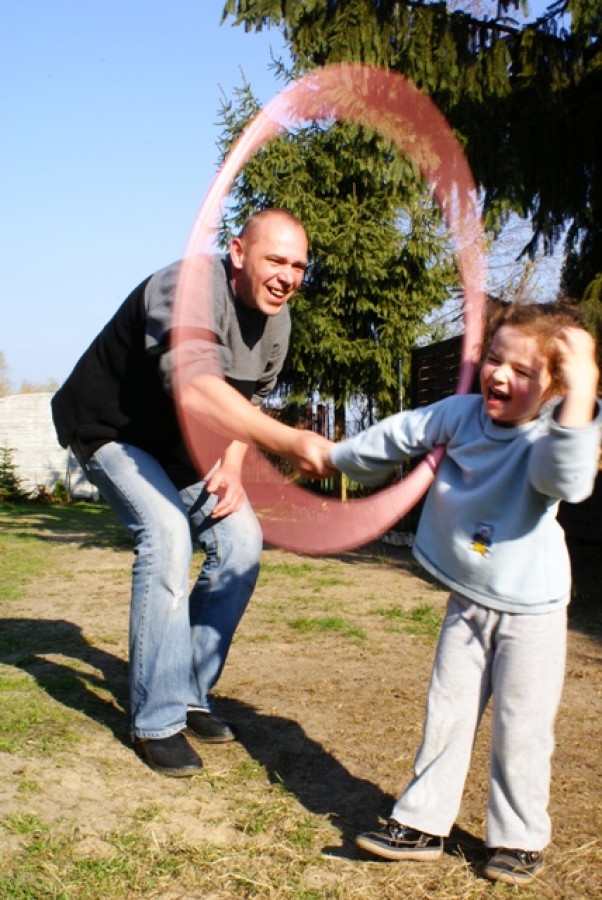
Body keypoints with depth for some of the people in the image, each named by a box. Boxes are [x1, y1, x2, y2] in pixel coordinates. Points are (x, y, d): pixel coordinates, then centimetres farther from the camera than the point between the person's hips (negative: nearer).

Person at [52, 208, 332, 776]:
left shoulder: (275, 318, -7)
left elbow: (248, 399, 7)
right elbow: (194, 391, -50)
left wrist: (232, 466, -10)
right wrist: (288, 442, -57)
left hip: (182, 441, 7)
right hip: (110, 429, -7)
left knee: (240, 540, -6)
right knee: (166, 532, -26)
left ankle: (191, 694, 9)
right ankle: (157, 721, -15)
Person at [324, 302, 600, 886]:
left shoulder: (552, 432, -20)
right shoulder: (461, 414, -6)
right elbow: (399, 435, 10)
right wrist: (337, 457, 23)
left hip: (531, 611, -4)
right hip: (466, 604, 5)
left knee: (520, 731, 4)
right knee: (446, 717, 11)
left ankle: (519, 839, 21)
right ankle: (422, 824, 22)